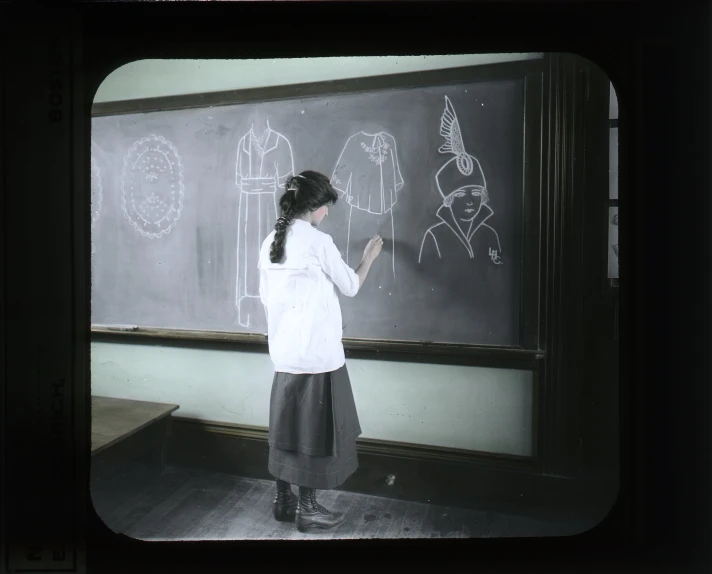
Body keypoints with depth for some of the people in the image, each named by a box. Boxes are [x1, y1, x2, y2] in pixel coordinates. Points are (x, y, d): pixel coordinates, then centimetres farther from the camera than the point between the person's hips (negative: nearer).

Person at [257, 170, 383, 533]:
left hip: (284, 353, 7)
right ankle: (307, 508, 18)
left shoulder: (270, 242, 7)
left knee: (287, 424, 16)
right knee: (314, 428, 6)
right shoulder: (318, 242, -13)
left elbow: (266, 298, 12)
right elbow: (351, 287, -2)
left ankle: (283, 500, 28)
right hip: (317, 353, -7)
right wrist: (369, 256, 14)